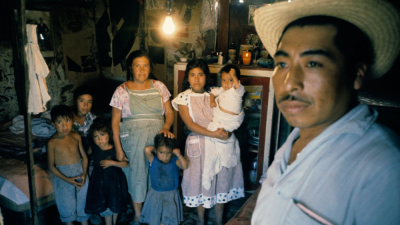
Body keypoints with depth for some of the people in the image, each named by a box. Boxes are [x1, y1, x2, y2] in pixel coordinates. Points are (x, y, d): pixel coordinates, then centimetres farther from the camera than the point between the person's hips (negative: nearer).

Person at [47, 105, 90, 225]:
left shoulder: (76, 137, -4)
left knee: (83, 200, 15)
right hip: (63, 175, -3)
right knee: (67, 205, 10)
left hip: (80, 171, 3)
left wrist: (84, 174, -10)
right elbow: (51, 166, -10)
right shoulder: (52, 143, -14)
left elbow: (84, 156, 3)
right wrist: (67, 180, -17)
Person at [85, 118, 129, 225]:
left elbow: (126, 164, -20)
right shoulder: (93, 148, -8)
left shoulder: (115, 150, -20)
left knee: (115, 205, 17)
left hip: (114, 181, -2)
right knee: (104, 208, 10)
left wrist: (112, 163, -28)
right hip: (99, 181, 2)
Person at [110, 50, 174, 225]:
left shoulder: (159, 86, 5)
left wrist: (166, 127, -14)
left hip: (156, 138, 1)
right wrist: (118, 149, -5)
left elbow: (169, 113, 7)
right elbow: (115, 122, -1)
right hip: (132, 141, -1)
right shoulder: (122, 90, -1)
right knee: (136, 176, 8)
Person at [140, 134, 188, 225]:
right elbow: (147, 150, -31)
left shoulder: (174, 160, -11)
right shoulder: (153, 160, -13)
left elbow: (185, 166, -27)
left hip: (171, 196, 0)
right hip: (156, 195, 0)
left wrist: (179, 155, -37)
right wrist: (155, 148, -14)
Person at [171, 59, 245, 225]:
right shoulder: (183, 98, -3)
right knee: (200, 182, 10)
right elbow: (190, 125, -12)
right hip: (198, 145, -1)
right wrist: (213, 134, -22)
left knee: (220, 181, 10)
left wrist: (225, 130, -22)